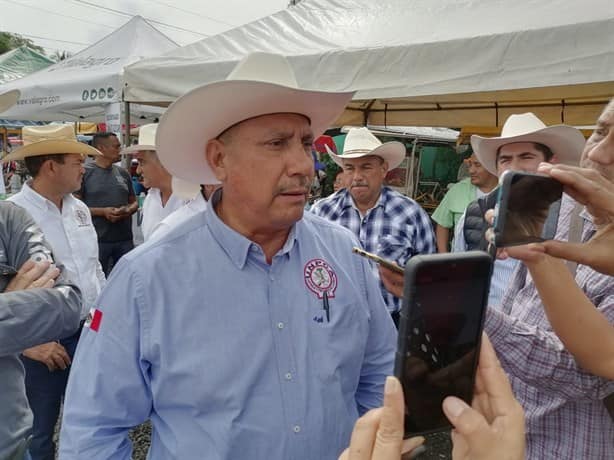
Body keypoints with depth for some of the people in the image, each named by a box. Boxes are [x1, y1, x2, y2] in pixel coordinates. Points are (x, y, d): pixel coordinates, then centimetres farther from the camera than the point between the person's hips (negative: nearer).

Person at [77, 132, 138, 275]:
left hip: (125, 240, 5)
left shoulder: (123, 173, 11)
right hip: (97, 240, -4)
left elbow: (134, 202, 18)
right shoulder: (85, 172, -4)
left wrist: (128, 210, -5)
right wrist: (103, 212, -17)